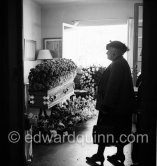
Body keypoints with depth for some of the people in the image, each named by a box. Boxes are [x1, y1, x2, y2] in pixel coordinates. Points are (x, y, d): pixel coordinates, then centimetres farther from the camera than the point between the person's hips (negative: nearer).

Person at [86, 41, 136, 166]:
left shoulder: (117, 65, -20)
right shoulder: (123, 63, 11)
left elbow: (112, 87, -24)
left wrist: (106, 104, -21)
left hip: (113, 106, -10)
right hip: (122, 105, 10)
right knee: (120, 131, 16)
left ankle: (100, 155, 14)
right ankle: (120, 155, 26)